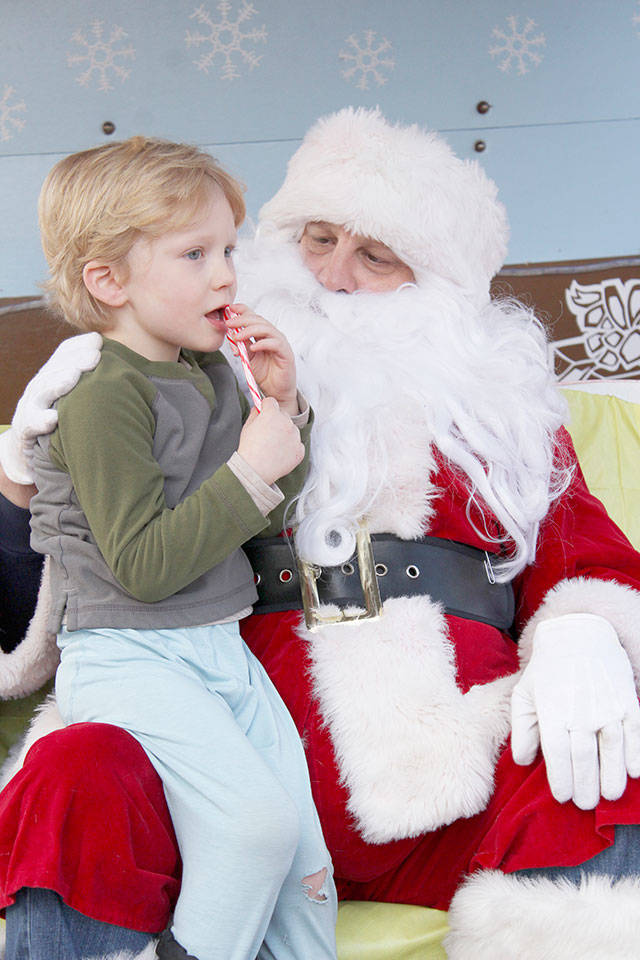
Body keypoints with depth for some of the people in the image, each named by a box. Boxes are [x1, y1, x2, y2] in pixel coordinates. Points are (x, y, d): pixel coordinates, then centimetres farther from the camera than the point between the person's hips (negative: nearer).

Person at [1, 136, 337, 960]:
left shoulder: (209, 375, 10)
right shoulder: (106, 399, -16)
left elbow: (267, 515, 16)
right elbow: (144, 566, -22)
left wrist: (281, 407, 2)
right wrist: (249, 471, -21)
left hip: (220, 647, 8)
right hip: (129, 662, -8)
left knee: (302, 853, 5)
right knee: (256, 817, -23)